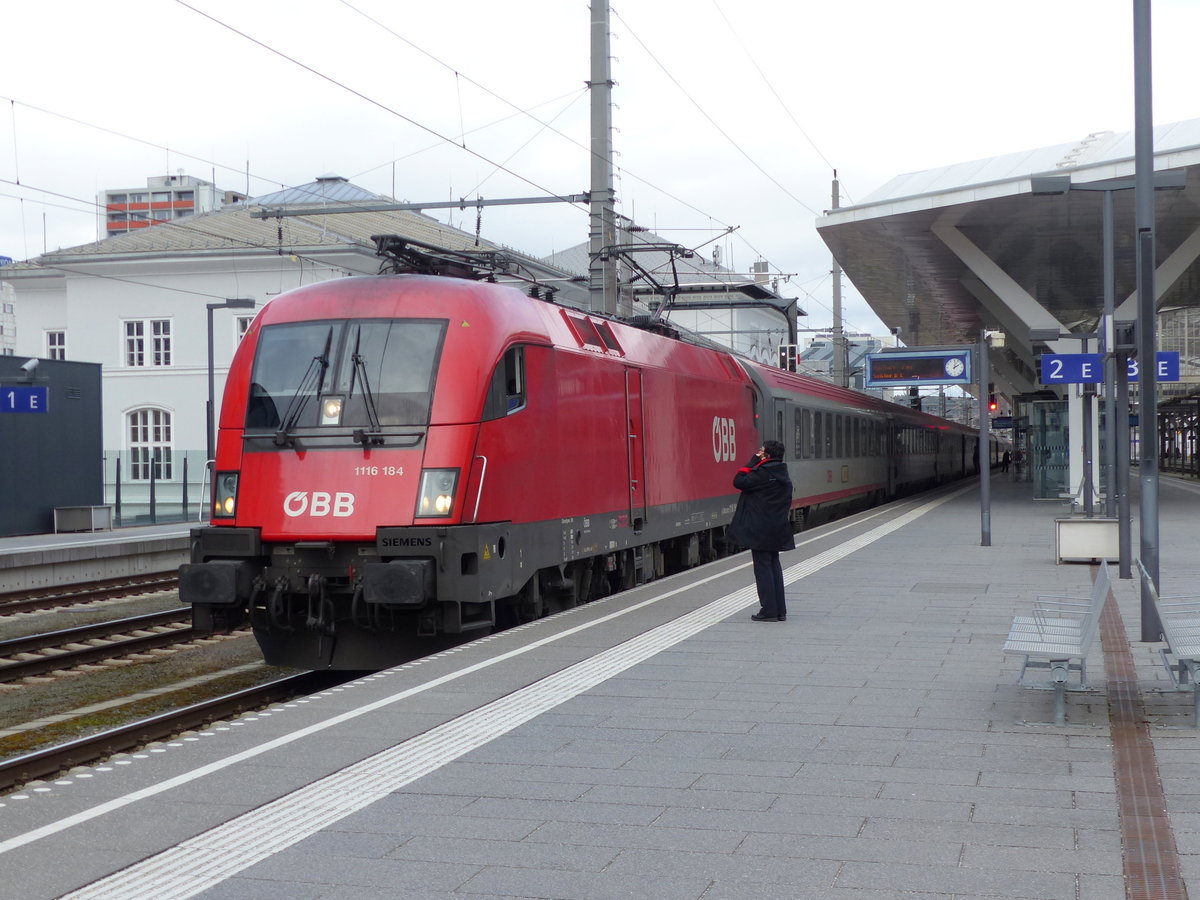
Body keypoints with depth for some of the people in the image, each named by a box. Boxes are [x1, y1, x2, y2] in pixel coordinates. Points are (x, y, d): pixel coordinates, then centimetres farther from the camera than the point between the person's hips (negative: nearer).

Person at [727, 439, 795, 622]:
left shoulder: (764, 473, -17)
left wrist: (753, 461, -10)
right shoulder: (782, 473, 10)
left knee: (763, 568, -3)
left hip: (760, 530, -8)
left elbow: (739, 481, -15)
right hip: (776, 530, 9)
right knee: (774, 567, 13)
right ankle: (780, 610, 15)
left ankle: (769, 611, -2)